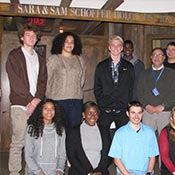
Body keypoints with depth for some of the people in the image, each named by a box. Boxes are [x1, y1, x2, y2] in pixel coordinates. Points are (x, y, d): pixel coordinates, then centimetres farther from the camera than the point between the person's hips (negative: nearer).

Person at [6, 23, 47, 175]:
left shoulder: (40, 59, 21)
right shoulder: (14, 56, 6)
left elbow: (43, 81, 11)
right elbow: (15, 81, -5)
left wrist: (37, 99, -5)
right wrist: (29, 99, -9)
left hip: (36, 105, 4)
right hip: (20, 104, -4)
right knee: (18, 141, -4)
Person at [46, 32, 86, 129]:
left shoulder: (80, 60, 15)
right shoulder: (53, 59, 4)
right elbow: (47, 80, 4)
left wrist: (76, 91, 14)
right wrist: (49, 98, 5)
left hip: (77, 100, 4)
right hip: (58, 100, -3)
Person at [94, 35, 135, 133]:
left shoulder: (129, 67, 10)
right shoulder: (101, 66, 8)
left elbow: (132, 88, 8)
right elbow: (97, 88, 6)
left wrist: (127, 105, -2)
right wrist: (102, 104, -4)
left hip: (123, 110, 1)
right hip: (105, 110, 0)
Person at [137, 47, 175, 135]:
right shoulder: (144, 74, 14)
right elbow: (139, 92, 8)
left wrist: (162, 106, -12)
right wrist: (147, 106, -6)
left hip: (165, 112, -2)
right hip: (148, 112, 2)